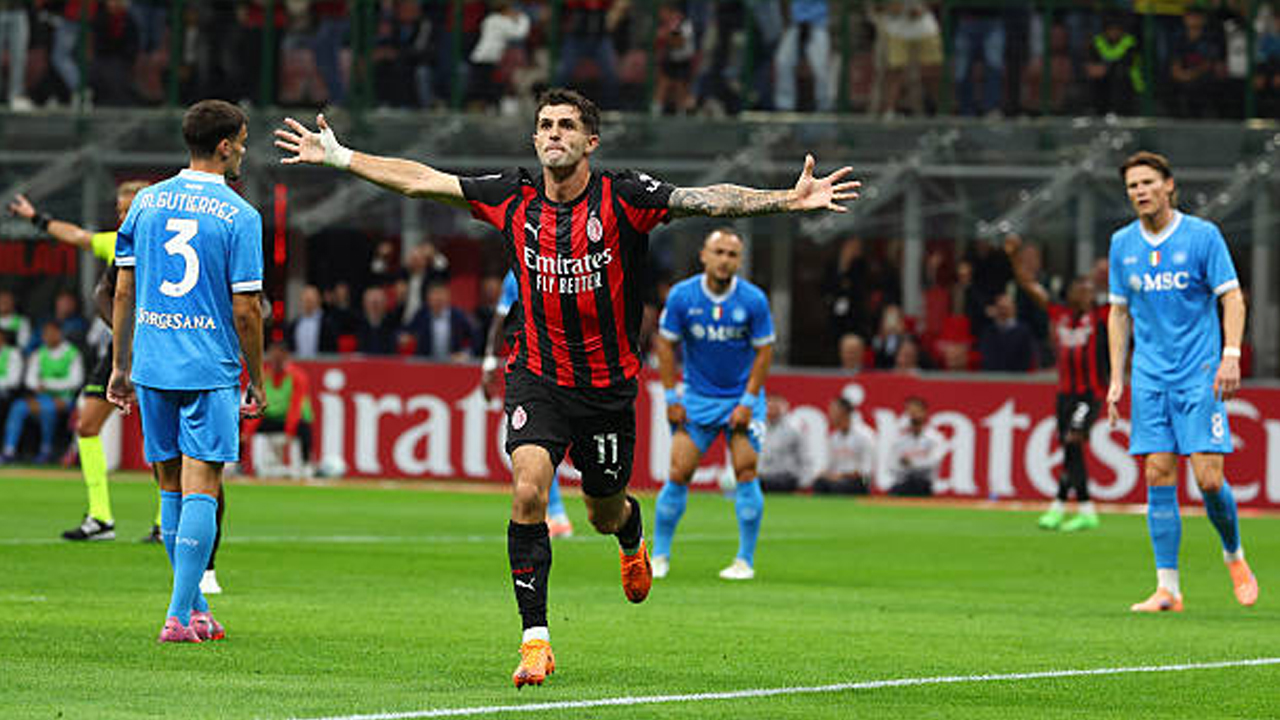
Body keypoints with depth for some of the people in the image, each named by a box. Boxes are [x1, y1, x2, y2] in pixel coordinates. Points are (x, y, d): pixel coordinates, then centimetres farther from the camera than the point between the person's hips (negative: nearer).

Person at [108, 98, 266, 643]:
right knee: (200, 489, -3)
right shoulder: (239, 216, -7)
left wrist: (121, 366, 15)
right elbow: (245, 311, -8)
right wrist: (257, 382, 3)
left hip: (153, 367, 5)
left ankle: (196, 611, 19)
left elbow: (124, 292, 8)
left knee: (172, 489, 12)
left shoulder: (147, 202, 6)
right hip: (210, 369, -5)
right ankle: (180, 616, -10)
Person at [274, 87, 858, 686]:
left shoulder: (623, 198, -12)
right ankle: (535, 639, -15)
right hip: (537, 377, 1)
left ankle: (633, 533, 54)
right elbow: (421, 181, 3)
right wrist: (340, 158, 3)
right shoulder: (514, 199, -4)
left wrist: (790, 200, -34)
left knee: (605, 515, 14)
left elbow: (708, 200, -22)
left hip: (608, 384, -1)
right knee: (528, 489, -21)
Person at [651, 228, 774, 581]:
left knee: (746, 471, -10)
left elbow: (764, 351, -3)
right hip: (697, 399, 1)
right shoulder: (682, 296, -9)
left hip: (742, 397, -1)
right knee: (678, 474, -6)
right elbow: (666, 344, 1)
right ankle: (660, 555, 7)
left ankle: (745, 560, -2)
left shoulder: (753, 300, -11)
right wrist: (671, 397, -3)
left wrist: (748, 402, -9)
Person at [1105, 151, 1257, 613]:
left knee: (1209, 479, -9)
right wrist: (1116, 379, 10)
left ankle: (1234, 555, 18)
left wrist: (1231, 355, -18)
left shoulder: (1202, 235, -4)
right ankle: (1168, 588, -2)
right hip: (1150, 379, 3)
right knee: (1159, 477, -4)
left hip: (1200, 375, -3)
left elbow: (1232, 297, -4)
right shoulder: (1123, 244, 8)